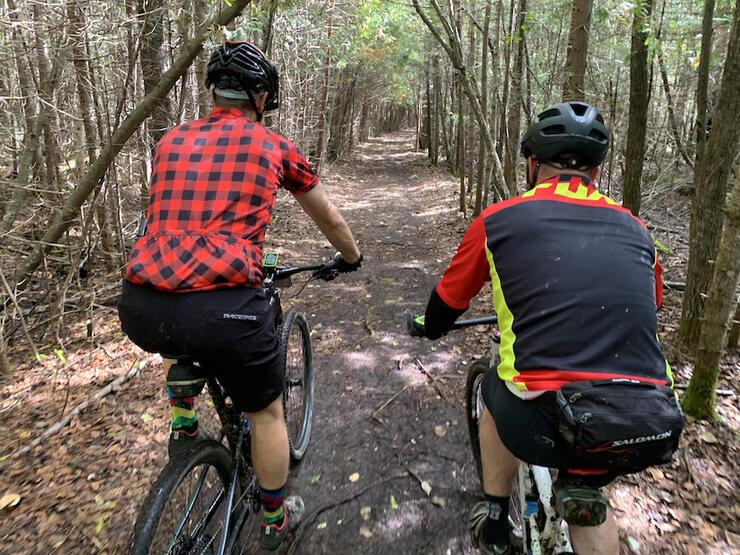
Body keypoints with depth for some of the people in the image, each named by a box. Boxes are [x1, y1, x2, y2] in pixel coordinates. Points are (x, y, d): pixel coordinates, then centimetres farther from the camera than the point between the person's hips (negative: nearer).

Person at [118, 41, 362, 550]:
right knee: (267, 413, 23)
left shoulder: (172, 141, 20)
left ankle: (184, 425, 35)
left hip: (140, 310, 4)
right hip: (223, 308, -4)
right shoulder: (275, 147, 11)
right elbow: (330, 219, 25)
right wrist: (351, 257, 45)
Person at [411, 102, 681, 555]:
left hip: (547, 422, -3)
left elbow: (447, 304, 17)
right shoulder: (634, 229, 14)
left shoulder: (500, 219, 4)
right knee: (586, 495, 36)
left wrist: (428, 327, 40)